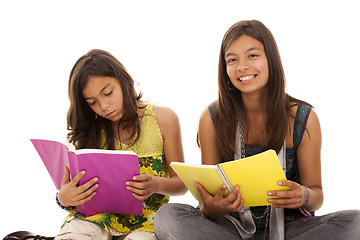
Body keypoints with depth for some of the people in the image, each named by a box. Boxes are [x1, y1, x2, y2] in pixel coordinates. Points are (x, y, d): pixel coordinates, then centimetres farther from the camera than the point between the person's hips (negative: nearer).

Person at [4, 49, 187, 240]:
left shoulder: (163, 119, 2)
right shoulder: (92, 128, 8)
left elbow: (181, 183, 5)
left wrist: (156, 184, -18)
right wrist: (64, 198, -18)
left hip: (145, 219, 0)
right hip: (98, 212, 0)